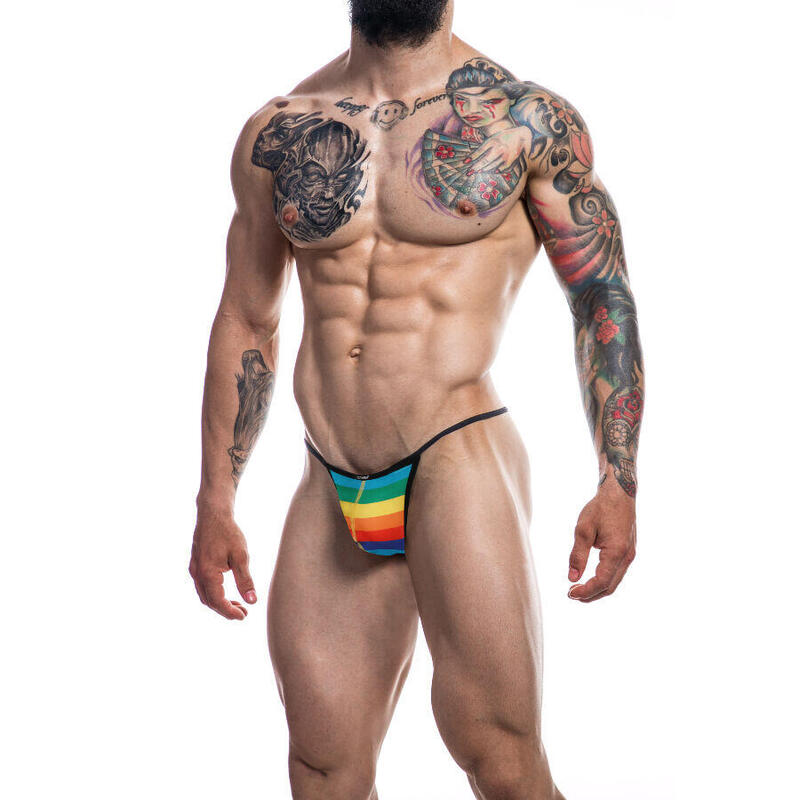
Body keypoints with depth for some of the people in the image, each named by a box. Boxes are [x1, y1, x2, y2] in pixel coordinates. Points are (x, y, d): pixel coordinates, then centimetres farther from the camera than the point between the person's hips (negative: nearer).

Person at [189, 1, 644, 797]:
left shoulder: (530, 120, 1)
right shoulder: (276, 134, 10)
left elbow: (604, 300, 4)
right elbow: (245, 323, 16)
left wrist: (617, 486, -3)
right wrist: (215, 506, 15)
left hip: (459, 462, -3)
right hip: (330, 494, 4)